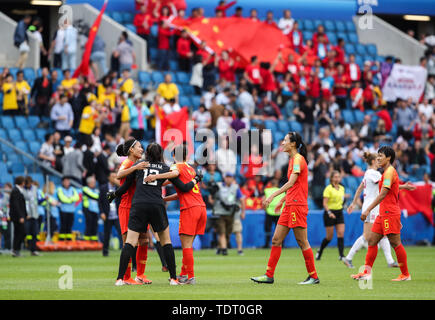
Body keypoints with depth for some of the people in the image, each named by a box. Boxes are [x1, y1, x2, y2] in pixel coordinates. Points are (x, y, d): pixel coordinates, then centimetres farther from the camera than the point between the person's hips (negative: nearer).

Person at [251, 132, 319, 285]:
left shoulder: (298, 159, -11)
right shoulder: (292, 160, 18)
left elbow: (291, 183, -21)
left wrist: (273, 196, -25)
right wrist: (282, 201, 28)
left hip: (297, 205, -10)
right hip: (289, 206, 10)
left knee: (302, 242, -5)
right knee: (276, 240, 6)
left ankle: (313, 276, 2)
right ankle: (269, 275, 7)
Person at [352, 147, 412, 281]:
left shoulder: (390, 172, -12)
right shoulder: (388, 172, 19)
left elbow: (383, 194, -20)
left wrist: (368, 210, -23)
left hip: (390, 213, -10)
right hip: (383, 214, 10)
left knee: (395, 243, -6)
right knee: (372, 240, 6)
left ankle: (405, 274, 0)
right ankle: (367, 272, 5)